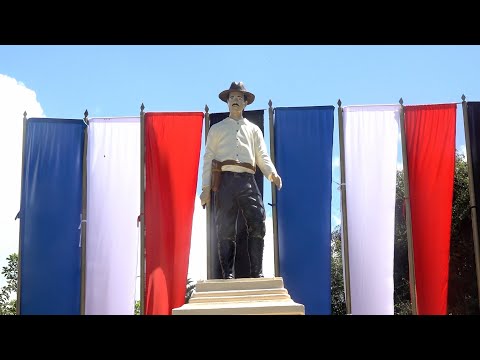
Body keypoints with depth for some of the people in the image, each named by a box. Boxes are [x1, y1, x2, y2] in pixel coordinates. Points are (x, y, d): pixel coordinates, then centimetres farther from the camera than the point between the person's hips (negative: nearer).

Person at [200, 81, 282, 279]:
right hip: (226, 180, -1)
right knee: (225, 230, -4)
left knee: (258, 225, -11)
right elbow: (208, 159, 13)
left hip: (248, 181, 1)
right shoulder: (217, 129, 21)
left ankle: (257, 273, -6)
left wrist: (272, 173, -8)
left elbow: (262, 156, 14)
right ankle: (228, 274, 1)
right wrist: (206, 188, 2)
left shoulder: (254, 129, 24)